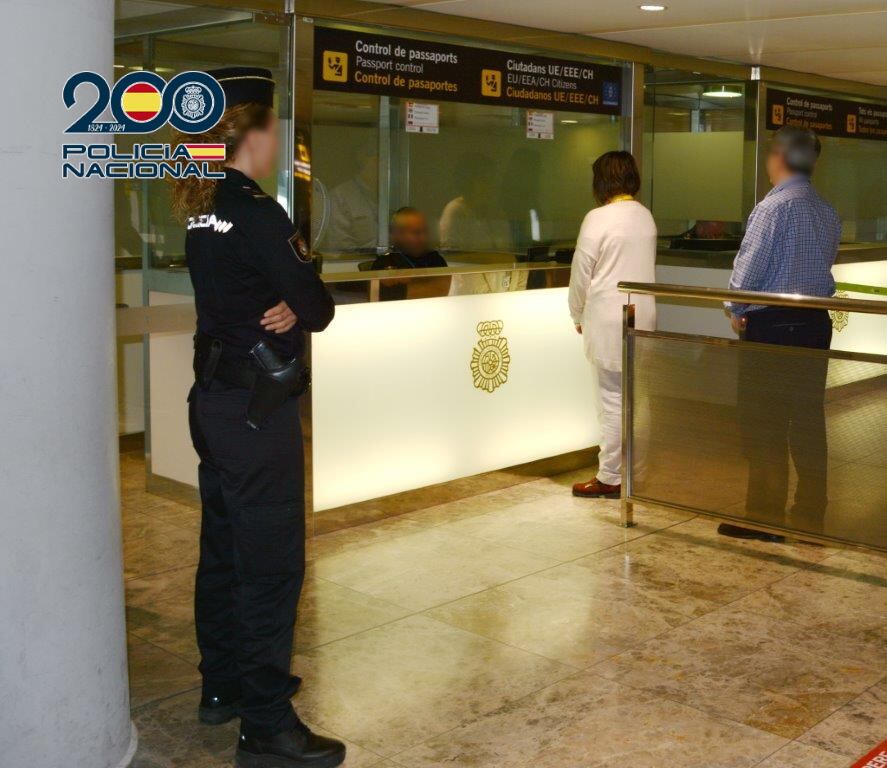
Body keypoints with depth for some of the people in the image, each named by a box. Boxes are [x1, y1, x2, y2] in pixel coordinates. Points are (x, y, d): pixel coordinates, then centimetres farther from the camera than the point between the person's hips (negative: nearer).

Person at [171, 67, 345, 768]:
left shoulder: (203, 210, 10)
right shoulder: (255, 212, -18)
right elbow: (319, 309, -17)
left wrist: (285, 307, -6)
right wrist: (298, 307, 2)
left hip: (216, 397, 10)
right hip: (258, 406, -10)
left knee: (224, 551, 19)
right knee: (271, 565, -3)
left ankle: (224, 686, 33)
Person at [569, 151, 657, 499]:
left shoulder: (598, 218, -11)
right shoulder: (646, 216, 7)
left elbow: (582, 272, -7)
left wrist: (578, 315, 8)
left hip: (610, 318, -6)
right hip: (643, 314, 6)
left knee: (614, 400, -2)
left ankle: (610, 479, 5)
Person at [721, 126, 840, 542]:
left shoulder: (773, 207, -14)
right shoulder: (828, 213, 10)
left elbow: (748, 268, -14)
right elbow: (823, 265, 14)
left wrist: (736, 310, 3)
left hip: (771, 326, -7)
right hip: (816, 322, 7)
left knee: (764, 426, 1)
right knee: (808, 421, 12)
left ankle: (765, 518, 7)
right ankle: (810, 514, 19)